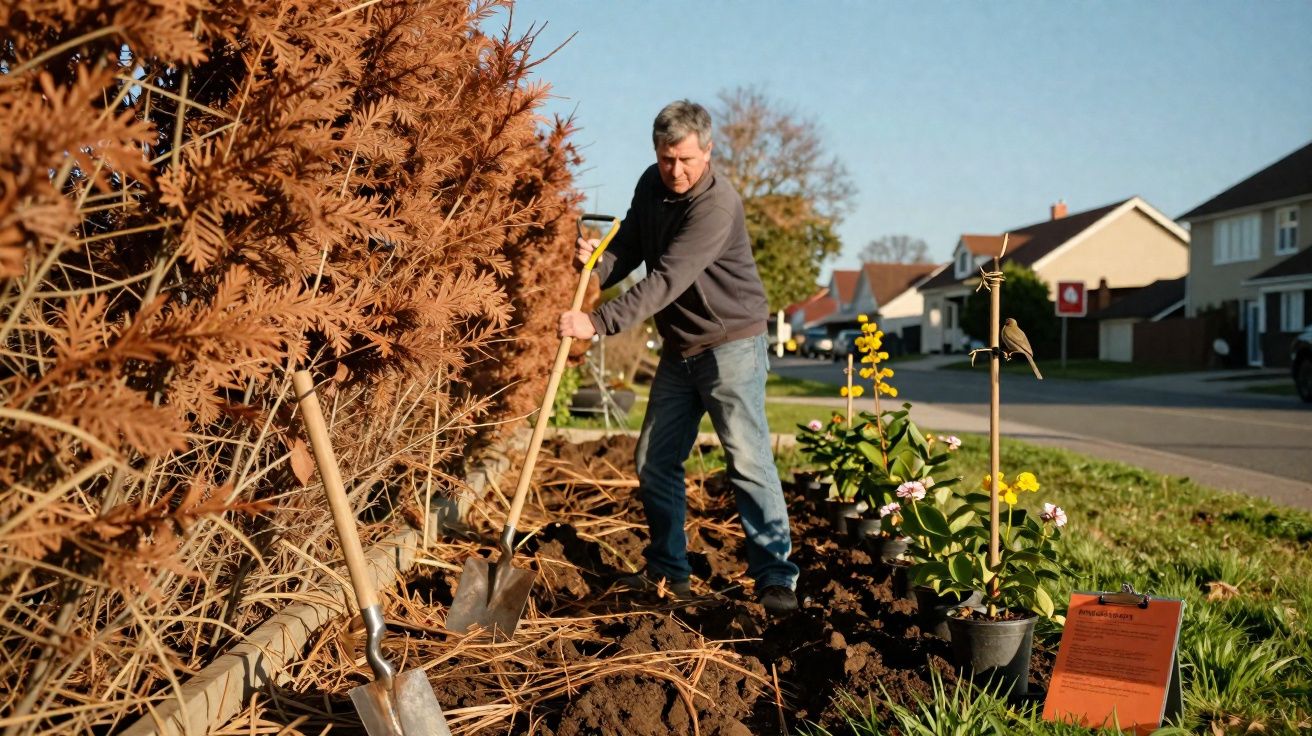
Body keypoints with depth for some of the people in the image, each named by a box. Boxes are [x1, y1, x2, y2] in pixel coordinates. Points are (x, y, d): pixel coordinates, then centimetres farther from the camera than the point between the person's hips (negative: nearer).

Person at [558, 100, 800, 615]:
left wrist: (598, 322, -36)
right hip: (678, 349, 8)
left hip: (730, 344, -8)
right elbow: (629, 245, 8)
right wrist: (598, 264, -15)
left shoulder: (717, 204, -23)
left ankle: (776, 577, -3)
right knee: (655, 461, 8)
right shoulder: (652, 185, 2)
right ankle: (668, 573, 20)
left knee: (747, 461, -10)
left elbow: (665, 280, -30)